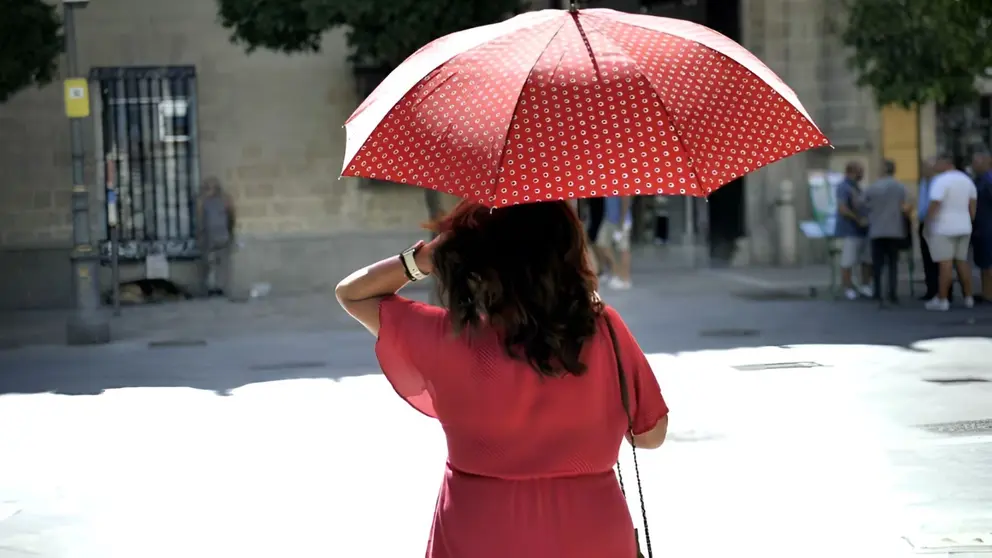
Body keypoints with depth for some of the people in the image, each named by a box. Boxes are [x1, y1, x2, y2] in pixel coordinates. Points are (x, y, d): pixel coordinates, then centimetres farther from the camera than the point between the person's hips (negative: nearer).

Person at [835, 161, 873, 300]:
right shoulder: (844, 187, -12)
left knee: (869, 259, 10)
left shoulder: (856, 187, 17)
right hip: (850, 230, -9)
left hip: (863, 229, 9)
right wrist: (859, 219, -20)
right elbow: (842, 209, -22)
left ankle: (865, 287, 19)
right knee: (848, 261, -4)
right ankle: (848, 288, 3)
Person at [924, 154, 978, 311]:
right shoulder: (966, 180, 11)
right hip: (963, 227, 7)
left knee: (945, 264, -8)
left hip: (944, 228, -7)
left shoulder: (941, 181, -13)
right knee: (962, 261, 14)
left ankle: (942, 300, -7)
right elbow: (972, 206, 13)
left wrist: (927, 225, -11)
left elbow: (934, 206, -19)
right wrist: (969, 224, 19)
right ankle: (968, 298, 14)